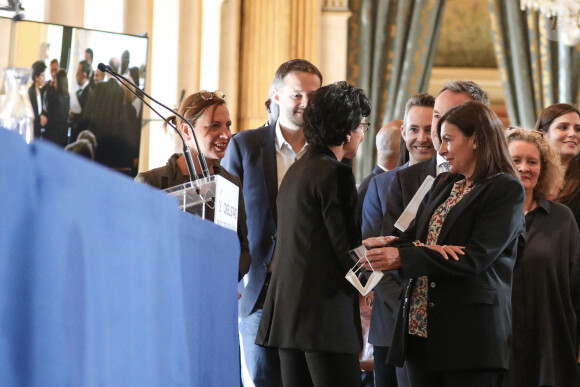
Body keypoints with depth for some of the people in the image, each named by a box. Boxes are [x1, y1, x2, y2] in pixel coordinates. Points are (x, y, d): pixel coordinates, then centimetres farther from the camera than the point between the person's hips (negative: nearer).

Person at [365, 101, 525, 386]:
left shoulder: (506, 189, -6)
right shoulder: (443, 185, 18)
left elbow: (474, 258, -15)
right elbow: (409, 237, 11)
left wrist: (403, 258, -20)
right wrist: (427, 250, -14)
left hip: (469, 330, -7)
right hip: (420, 327, 7)